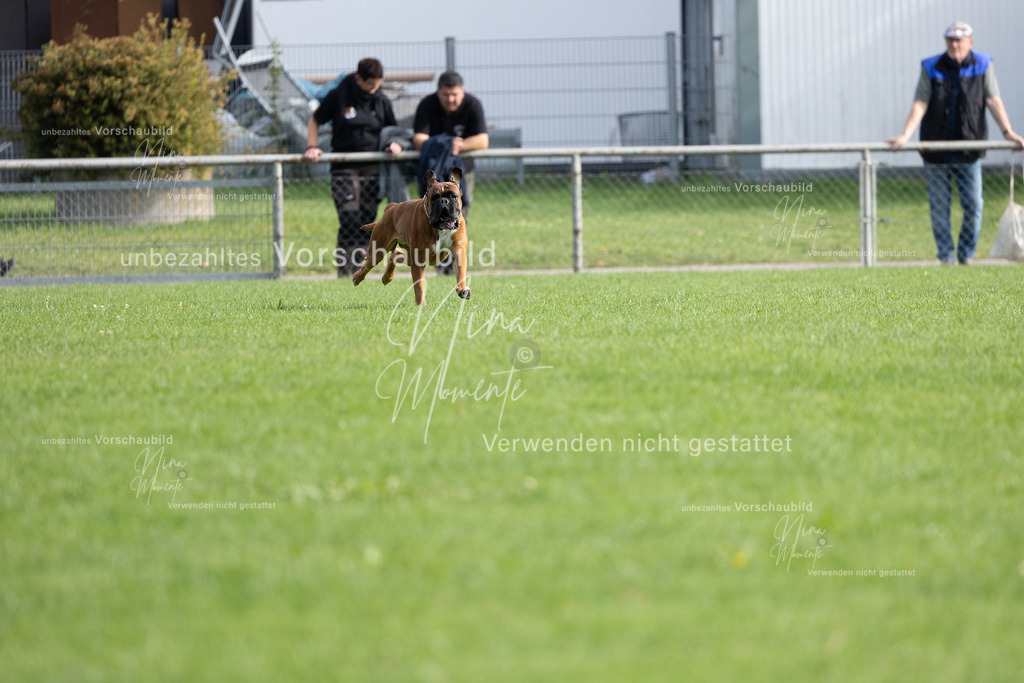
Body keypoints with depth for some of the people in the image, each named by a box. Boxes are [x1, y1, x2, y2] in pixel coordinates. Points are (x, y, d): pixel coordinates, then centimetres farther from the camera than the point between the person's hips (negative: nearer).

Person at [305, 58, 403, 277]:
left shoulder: (381, 101, 7)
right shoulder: (338, 97, -2)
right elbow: (315, 121, 9)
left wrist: (396, 145, -4)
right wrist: (312, 147, -4)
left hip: (372, 168, 3)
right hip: (344, 170, -3)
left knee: (367, 222, 2)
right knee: (349, 219, -13)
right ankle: (344, 271, -8)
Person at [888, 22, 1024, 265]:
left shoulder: (982, 65, 1)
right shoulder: (931, 68, -1)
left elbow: (993, 100, -3)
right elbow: (920, 103, -6)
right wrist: (905, 135, -17)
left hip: (969, 149, 0)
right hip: (936, 150, 0)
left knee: (973, 205, 0)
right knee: (939, 207, 2)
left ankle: (966, 254, 15)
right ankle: (946, 256, 11)